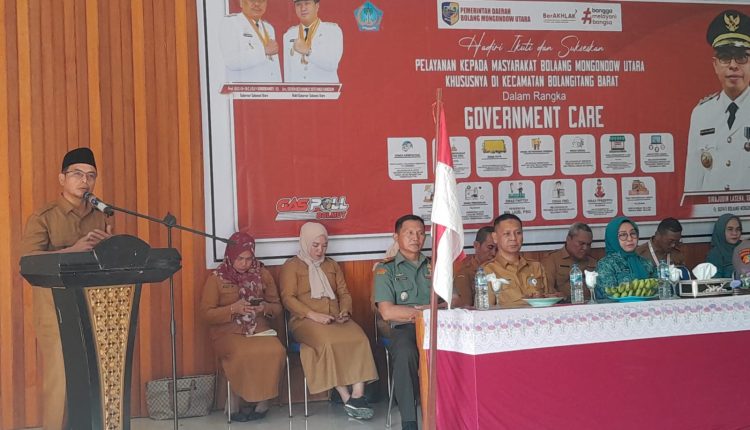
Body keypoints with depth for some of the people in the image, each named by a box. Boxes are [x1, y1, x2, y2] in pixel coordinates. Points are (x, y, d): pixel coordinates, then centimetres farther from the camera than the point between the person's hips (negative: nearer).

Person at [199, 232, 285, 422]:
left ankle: (263, 400, -11)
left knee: (276, 351, -29)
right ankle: (235, 403, -12)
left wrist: (265, 308, -10)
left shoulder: (263, 274, 9)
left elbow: (277, 307, 14)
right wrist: (233, 309, -17)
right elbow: (206, 314, -2)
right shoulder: (216, 278, 1)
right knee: (243, 355, -35)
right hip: (228, 331, -3)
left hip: (259, 328, 3)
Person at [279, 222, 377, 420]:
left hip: (336, 319, 4)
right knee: (328, 342, -37)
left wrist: (345, 311, -2)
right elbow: (288, 298, -3)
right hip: (306, 320, -4)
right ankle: (347, 398, -32)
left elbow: (344, 293, 21)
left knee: (359, 339, -28)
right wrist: (313, 315, -16)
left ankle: (358, 396, -34)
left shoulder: (331, 265, 25)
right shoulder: (292, 266, 9)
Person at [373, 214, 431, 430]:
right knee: (405, 353, -37)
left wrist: (415, 311, -5)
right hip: (403, 329, -2)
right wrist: (431, 309, -2)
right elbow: (387, 312, -5)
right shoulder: (386, 269, 10)